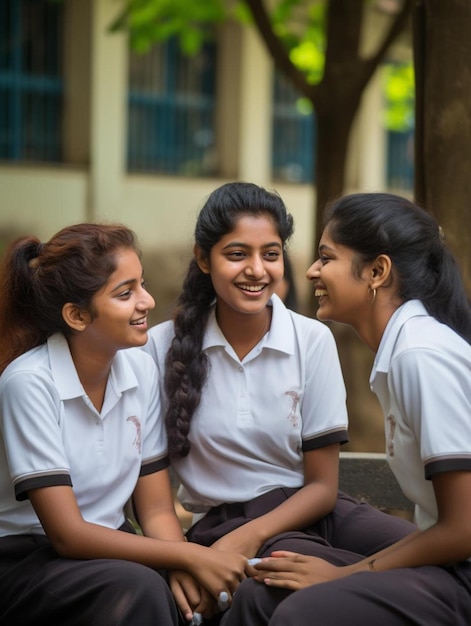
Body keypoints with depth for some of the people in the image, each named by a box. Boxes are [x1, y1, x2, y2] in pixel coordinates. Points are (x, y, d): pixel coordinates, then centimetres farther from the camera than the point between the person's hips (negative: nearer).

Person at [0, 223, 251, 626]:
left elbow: (156, 508, 0)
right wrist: (189, 556, -24)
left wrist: (183, 568, -21)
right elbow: (68, 534, -20)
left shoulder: (141, 371, -3)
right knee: (137, 589, -32)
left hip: (108, 547, 5)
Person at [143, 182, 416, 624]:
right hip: (219, 521, -1)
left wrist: (251, 536, -16)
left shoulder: (313, 340, -1)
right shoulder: (164, 346, -2)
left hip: (305, 510, 2)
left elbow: (323, 484, 1)